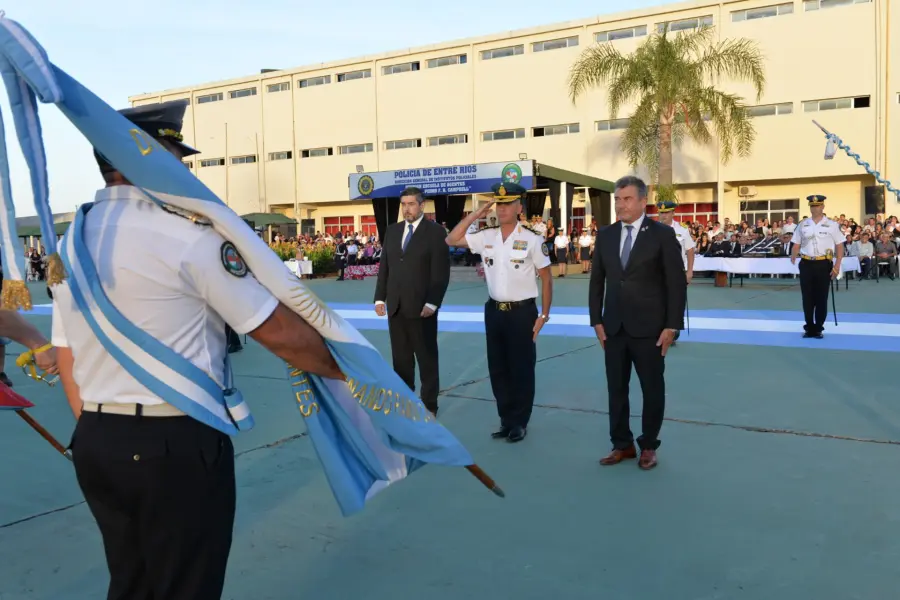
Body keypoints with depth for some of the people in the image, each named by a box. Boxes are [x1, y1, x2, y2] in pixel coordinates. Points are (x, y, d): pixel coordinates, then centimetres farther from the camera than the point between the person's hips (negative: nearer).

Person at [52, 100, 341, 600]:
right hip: (177, 445, -7)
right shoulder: (186, 231, -15)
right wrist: (345, 371, 0)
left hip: (95, 444, 8)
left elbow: (67, 359, 12)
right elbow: (278, 331, -14)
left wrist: (97, 434, 19)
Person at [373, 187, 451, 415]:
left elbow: (441, 272, -10)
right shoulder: (392, 231, 12)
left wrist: (432, 303, -16)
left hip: (421, 307, -5)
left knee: (427, 358, 6)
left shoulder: (435, 231, -5)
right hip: (395, 306, 5)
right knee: (401, 358, 12)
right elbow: (384, 266, 13)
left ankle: (428, 405, 17)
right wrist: (380, 297, 6)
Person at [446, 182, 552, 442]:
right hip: (494, 310, 5)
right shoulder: (486, 236, 3)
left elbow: (546, 279, -5)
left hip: (522, 312, -5)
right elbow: (452, 240, 5)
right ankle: (506, 420, 27)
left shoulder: (532, 239, -10)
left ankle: (519, 423, 21)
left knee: (521, 370, 6)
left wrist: (543, 315, -7)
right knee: (498, 369, 12)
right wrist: (475, 215, -3)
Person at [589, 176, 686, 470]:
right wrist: (597, 321, 4)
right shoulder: (605, 235, 6)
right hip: (613, 327, 4)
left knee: (652, 389, 8)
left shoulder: (662, 234, -5)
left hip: (649, 328, -3)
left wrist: (672, 325, -10)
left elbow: (677, 283, -6)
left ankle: (648, 446, 24)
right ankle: (622, 444, 23)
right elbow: (596, 281, 10)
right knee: (616, 389, 10)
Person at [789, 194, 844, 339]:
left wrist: (837, 266, -9)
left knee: (821, 298, 4)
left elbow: (840, 246, -1)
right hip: (806, 264, 2)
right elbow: (796, 244, 9)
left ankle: (818, 328, 15)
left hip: (824, 265, -2)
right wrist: (793, 257, -9)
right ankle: (809, 328, 17)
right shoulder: (802, 225, 6)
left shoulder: (832, 225, -1)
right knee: (807, 298, 6)